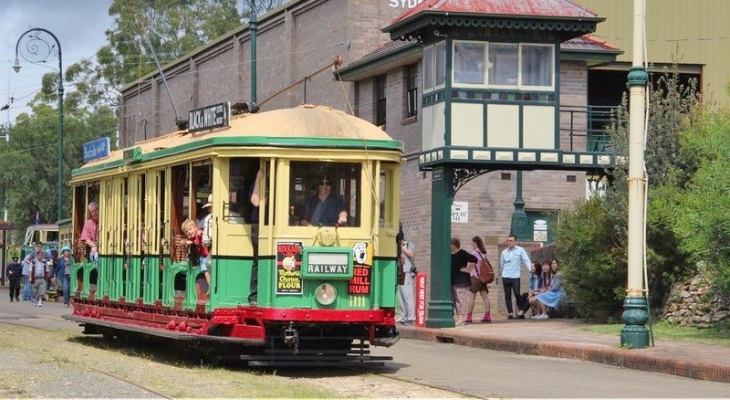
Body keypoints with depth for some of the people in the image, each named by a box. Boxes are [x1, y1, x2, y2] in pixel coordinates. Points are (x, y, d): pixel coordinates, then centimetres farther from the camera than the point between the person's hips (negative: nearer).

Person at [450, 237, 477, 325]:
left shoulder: (462, 253, -10)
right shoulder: (450, 255, 12)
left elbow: (474, 260, -17)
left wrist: (468, 269, -13)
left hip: (462, 281, -9)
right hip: (452, 281, 9)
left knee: (461, 298, -12)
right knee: (454, 299, 9)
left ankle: (461, 317, -15)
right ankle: (459, 317, 14)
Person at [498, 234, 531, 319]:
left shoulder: (520, 250, 1)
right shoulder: (504, 252, 10)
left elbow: (526, 261, -4)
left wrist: (531, 270, -15)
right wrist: (507, 271, 9)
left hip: (515, 276, -3)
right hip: (505, 276, 3)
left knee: (517, 294, -12)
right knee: (507, 295, 3)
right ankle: (510, 313, 7)